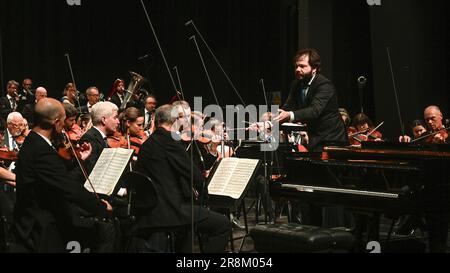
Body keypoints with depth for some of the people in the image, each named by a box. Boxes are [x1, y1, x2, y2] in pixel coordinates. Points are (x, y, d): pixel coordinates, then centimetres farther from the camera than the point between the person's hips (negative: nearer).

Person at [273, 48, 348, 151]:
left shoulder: (325, 85, -18)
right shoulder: (296, 84, 6)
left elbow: (314, 110, -32)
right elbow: (288, 107, -1)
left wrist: (290, 115, -46)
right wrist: (273, 117, -22)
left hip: (331, 140, -6)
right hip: (314, 139, 6)